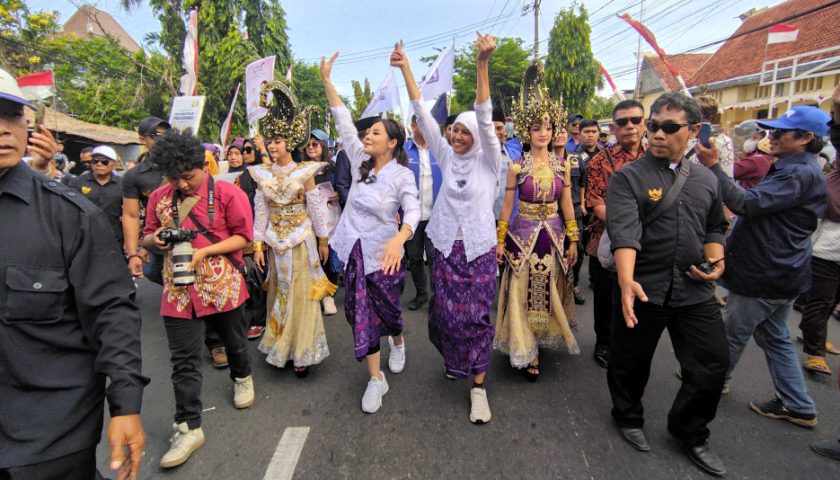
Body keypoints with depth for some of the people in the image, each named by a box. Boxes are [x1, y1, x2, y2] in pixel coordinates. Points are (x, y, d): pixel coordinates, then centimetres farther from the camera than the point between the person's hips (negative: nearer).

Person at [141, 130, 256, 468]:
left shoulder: (228, 193, -8)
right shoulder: (159, 197, 6)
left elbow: (243, 237, -8)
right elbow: (146, 237, 17)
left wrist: (204, 251, -19)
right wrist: (155, 239, -7)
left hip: (222, 286, -3)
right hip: (178, 290, 3)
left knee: (233, 341, 18)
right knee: (184, 361, 5)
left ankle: (242, 378, 48)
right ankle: (188, 427, 17)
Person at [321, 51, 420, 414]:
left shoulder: (402, 175, -11)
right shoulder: (359, 161, 2)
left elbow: (413, 211, -23)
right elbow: (343, 121, 3)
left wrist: (398, 239, -43)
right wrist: (326, 80, 2)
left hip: (384, 252, -4)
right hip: (354, 251, 5)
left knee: (386, 308, 12)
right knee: (359, 312, 5)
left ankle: (398, 342, 49)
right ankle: (376, 378, 18)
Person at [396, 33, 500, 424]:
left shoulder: (488, 160, -3)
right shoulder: (446, 157, 5)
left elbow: (485, 118, -17)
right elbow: (423, 115, 1)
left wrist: (482, 64, -29)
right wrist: (405, 68, -4)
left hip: (479, 249, -3)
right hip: (446, 248, 3)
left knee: (476, 316, 2)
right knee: (447, 313, 9)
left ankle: (478, 387, 14)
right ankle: (454, 361, 39)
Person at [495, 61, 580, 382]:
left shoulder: (562, 167, 3)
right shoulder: (517, 167, -4)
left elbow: (567, 207, 7)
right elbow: (507, 206, 0)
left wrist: (573, 241, 6)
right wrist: (500, 240, -1)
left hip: (553, 235, 3)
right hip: (523, 235, -3)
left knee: (550, 291, 13)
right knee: (525, 293, 3)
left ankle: (543, 340, 32)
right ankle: (527, 352, 15)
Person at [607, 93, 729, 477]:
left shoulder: (705, 179, 9)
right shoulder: (628, 177, -9)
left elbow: (715, 227, 20)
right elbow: (624, 232, -23)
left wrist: (716, 261, 1)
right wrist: (626, 281, -36)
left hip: (694, 290, 5)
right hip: (643, 288, -4)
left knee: (713, 363, 10)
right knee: (631, 363, 11)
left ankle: (689, 432, 35)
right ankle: (628, 418, 39)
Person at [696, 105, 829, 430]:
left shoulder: (799, 174, -21)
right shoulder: (797, 169, 13)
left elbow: (746, 204, -30)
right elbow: (763, 206, 20)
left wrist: (713, 165, -30)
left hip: (765, 274, -11)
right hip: (781, 271, 11)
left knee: (733, 332, 9)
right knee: (775, 337, 19)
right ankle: (798, 406, 29)